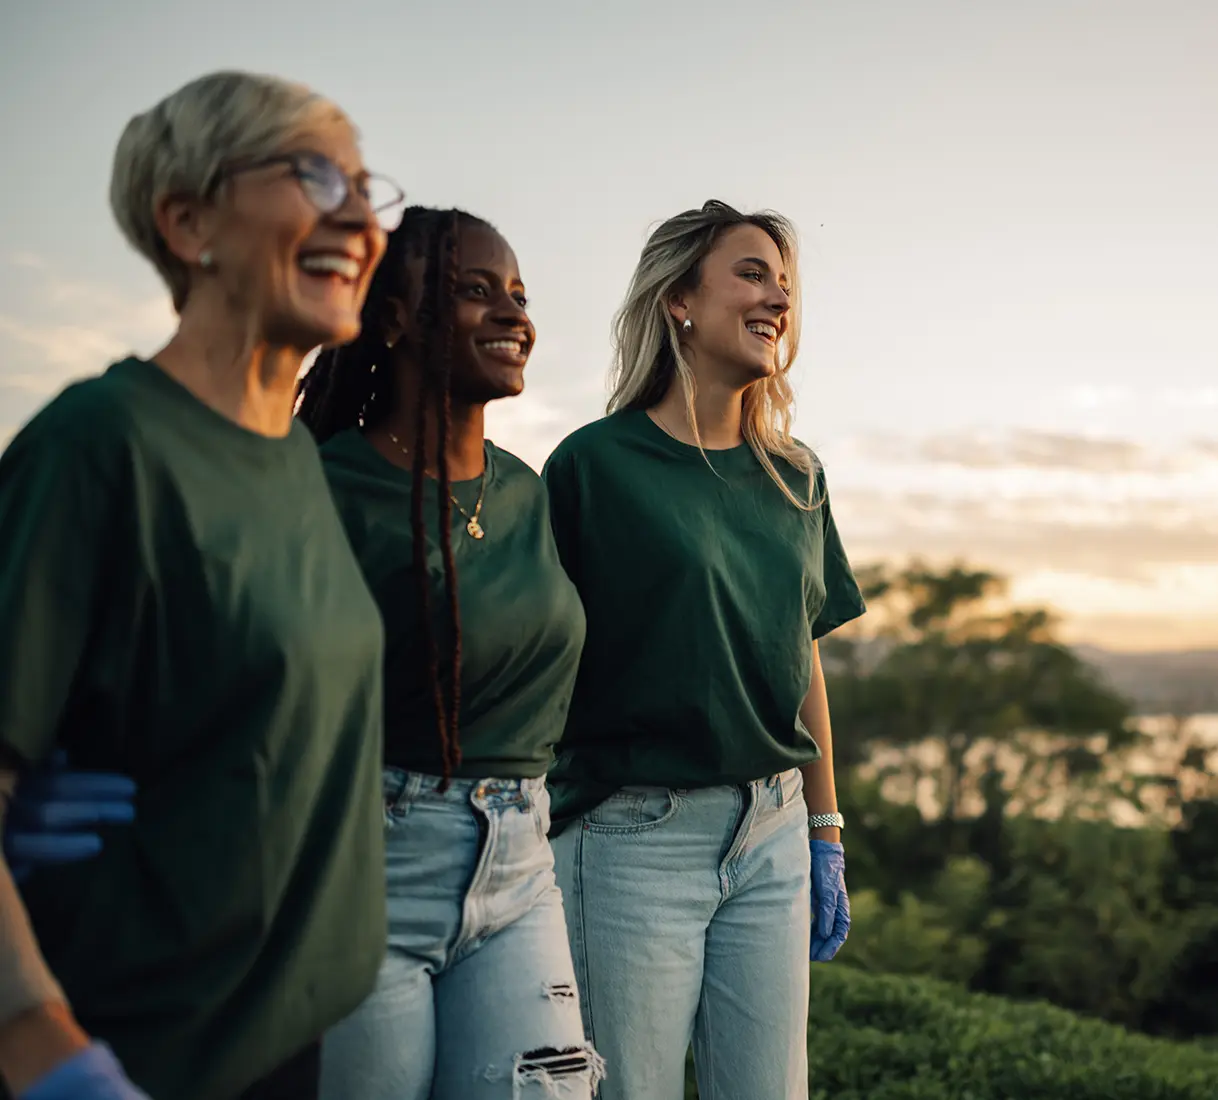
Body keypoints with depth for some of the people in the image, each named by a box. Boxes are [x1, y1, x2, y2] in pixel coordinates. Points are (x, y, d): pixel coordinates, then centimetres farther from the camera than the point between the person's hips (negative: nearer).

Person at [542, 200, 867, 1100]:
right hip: (633, 837, -5)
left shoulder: (796, 478, 10)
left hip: (771, 832, 5)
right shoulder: (595, 466, -6)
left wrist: (827, 836, 15)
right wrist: (534, 851, -8)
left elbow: (804, 658, 15)